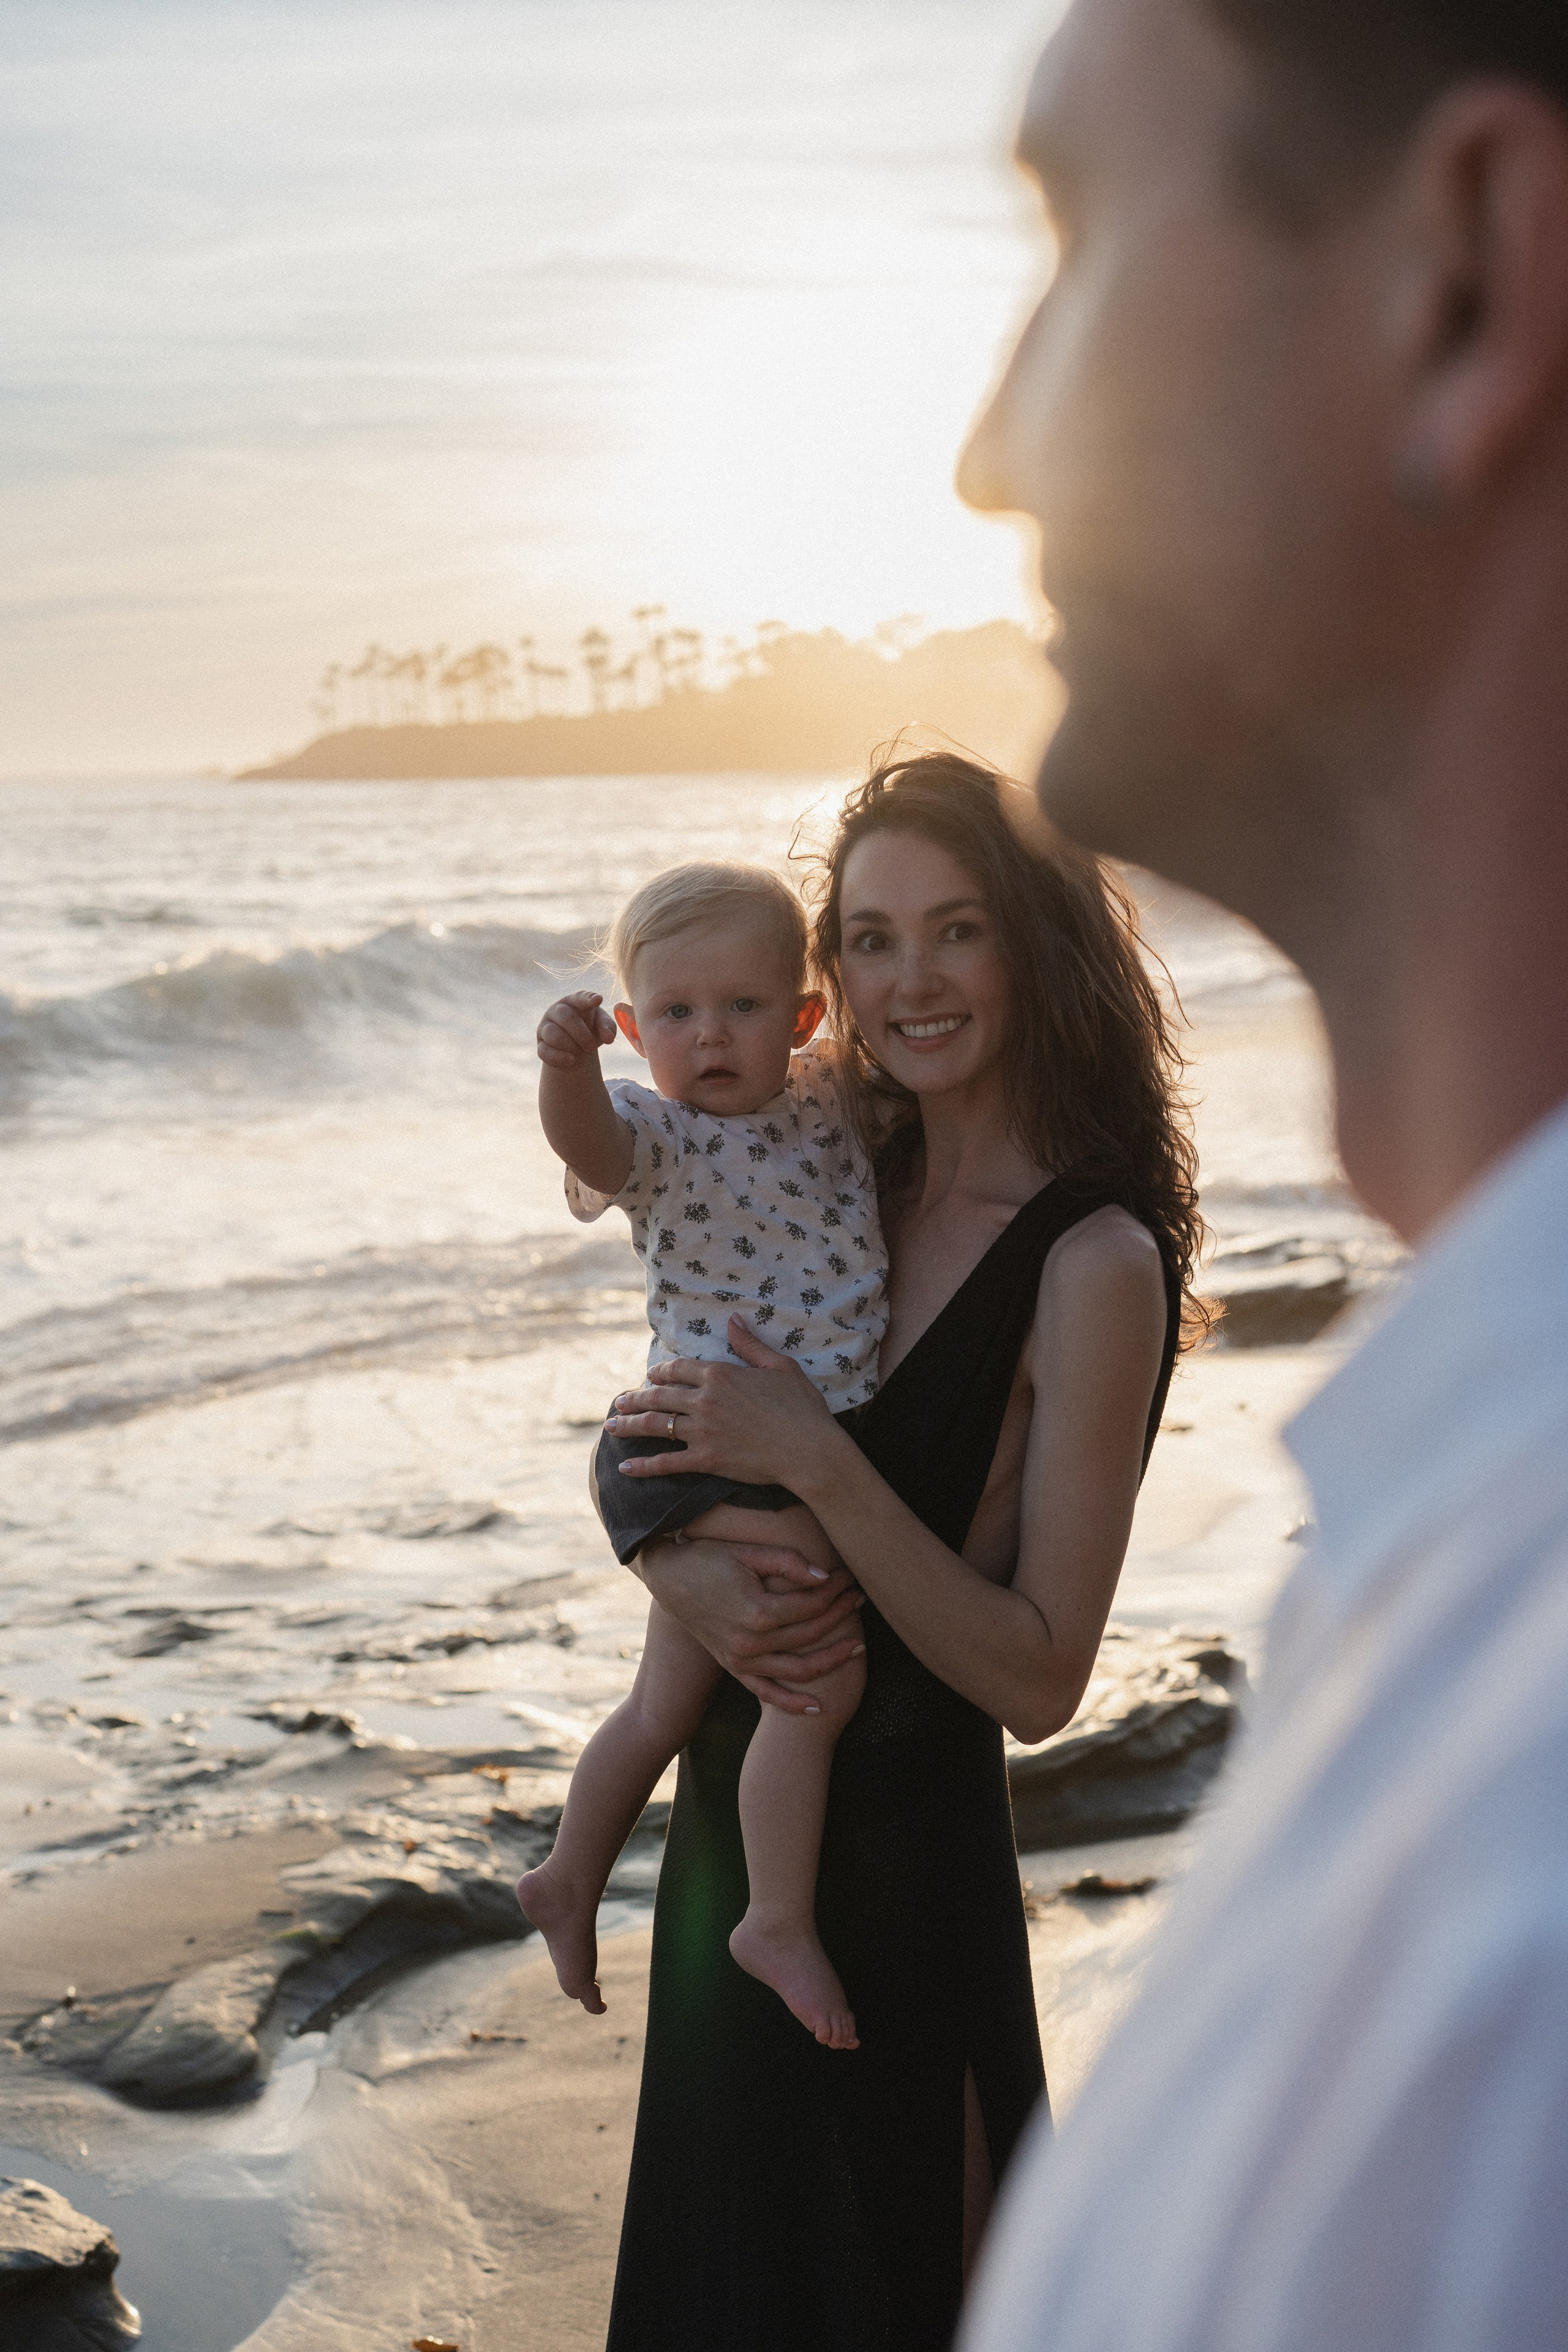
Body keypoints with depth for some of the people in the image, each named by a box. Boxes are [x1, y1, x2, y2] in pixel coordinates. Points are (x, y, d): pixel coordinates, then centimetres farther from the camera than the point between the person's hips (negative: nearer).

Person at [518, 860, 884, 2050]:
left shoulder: (831, 1098, 5)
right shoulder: (660, 1136, -15)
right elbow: (591, 1140, -38)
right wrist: (568, 1061, -56)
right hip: (714, 1454, -7)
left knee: (668, 1702, 20)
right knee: (821, 1676, -17)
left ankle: (570, 1877, 38)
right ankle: (781, 1925, -2)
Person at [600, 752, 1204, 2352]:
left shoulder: (1094, 1265, -19)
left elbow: (1038, 1680, -20)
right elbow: (654, 1455, 5)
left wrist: (815, 1463, -27)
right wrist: (689, 1573, -17)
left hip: (901, 1866, -7)